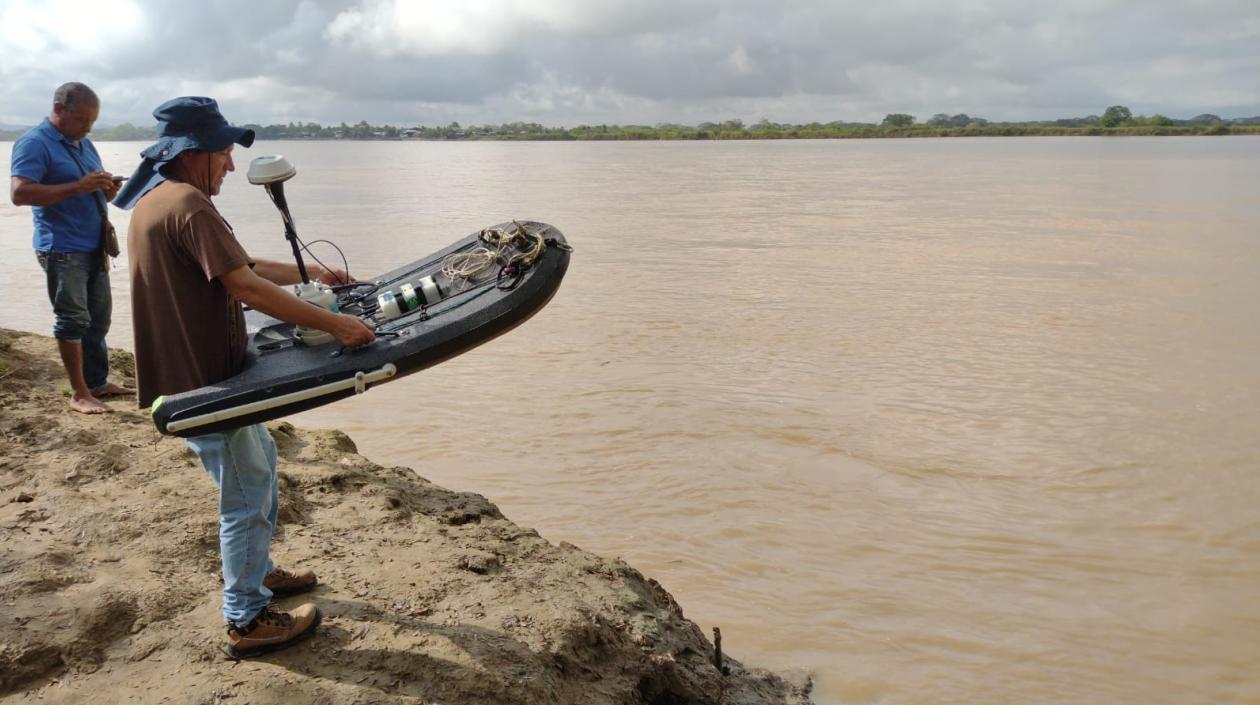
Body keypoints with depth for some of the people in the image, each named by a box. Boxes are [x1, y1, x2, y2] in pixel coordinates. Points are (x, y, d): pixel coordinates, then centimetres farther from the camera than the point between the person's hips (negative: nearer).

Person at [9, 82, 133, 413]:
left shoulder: (84, 143, 15)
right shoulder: (34, 143, -10)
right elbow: (19, 193, -21)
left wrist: (107, 189, -1)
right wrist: (78, 187, -27)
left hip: (94, 247, 8)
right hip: (62, 249, -8)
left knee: (99, 317, 12)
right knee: (73, 319, -4)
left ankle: (97, 382, 23)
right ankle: (79, 393, 2)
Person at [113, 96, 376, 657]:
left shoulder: (155, 199, 12)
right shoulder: (188, 204, -22)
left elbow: (242, 266, 18)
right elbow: (247, 287, -29)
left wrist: (313, 273, 21)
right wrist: (336, 325, -28)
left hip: (194, 371, 11)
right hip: (201, 381, -11)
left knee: (260, 461, 25)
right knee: (247, 493, 0)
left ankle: (257, 569, 41)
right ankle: (247, 620, 12)